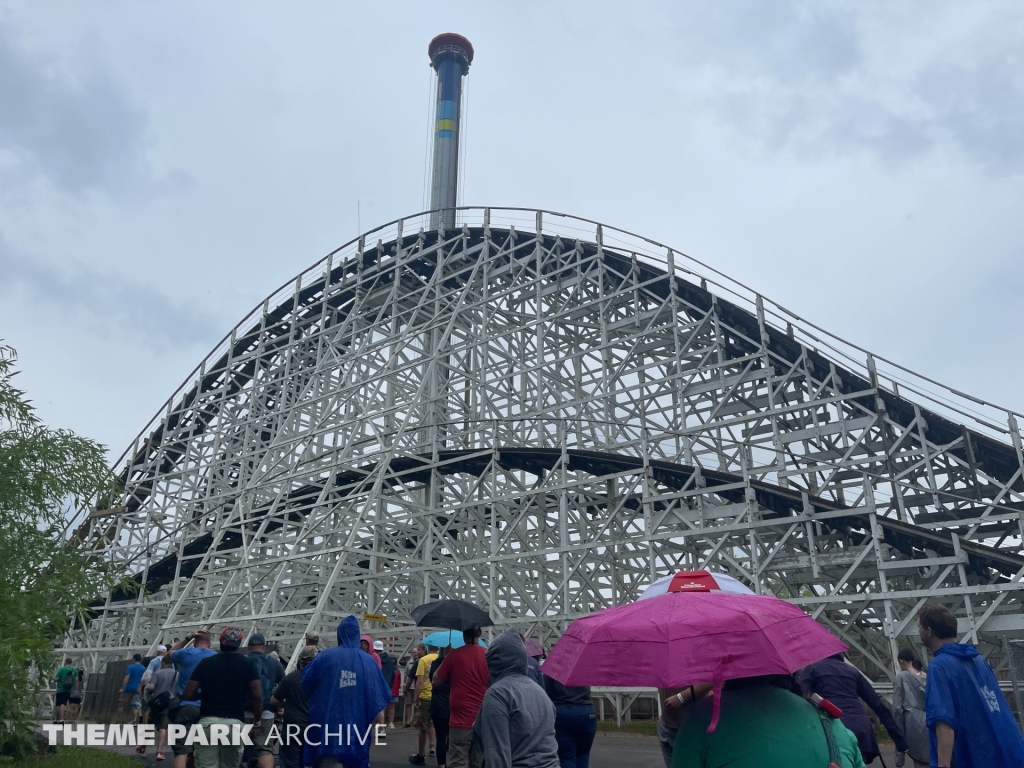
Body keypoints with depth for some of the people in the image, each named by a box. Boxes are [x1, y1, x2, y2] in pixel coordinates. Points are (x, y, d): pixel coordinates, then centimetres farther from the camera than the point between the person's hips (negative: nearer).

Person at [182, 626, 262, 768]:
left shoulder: (206, 663, 2)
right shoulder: (248, 664, 1)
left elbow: (188, 694, 3)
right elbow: (257, 696, -2)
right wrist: (256, 723, 10)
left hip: (208, 722, 0)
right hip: (235, 723, 1)